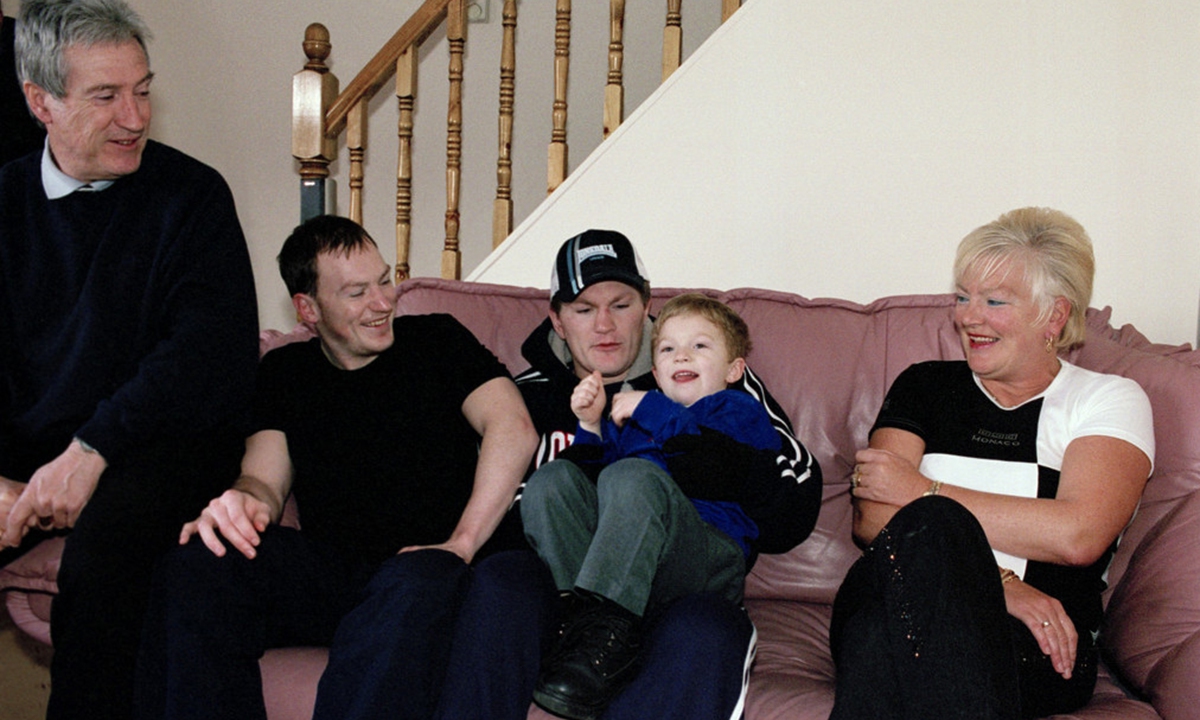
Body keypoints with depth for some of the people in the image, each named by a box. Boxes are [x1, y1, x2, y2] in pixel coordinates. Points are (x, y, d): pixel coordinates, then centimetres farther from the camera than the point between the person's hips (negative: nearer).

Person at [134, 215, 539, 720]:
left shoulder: (436, 341, 10)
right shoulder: (283, 371, 20)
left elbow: (513, 428, -5)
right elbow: (265, 479, 8)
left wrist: (462, 542, -16)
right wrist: (242, 503, -19)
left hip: (421, 563, -3)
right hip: (326, 574, 3)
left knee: (418, 584, -40)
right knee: (198, 566, -26)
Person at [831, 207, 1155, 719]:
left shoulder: (1109, 400, 12)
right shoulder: (925, 385, 18)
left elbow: (1078, 536, -8)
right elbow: (870, 518, 2)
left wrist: (924, 493, -3)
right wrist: (994, 583, -13)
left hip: (1039, 645, -2)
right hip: (894, 605, 2)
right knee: (929, 527, -35)